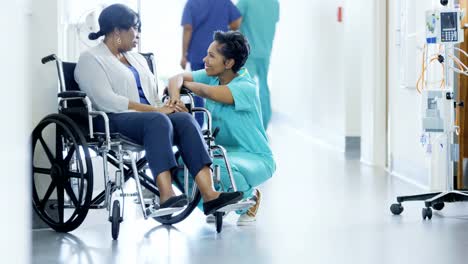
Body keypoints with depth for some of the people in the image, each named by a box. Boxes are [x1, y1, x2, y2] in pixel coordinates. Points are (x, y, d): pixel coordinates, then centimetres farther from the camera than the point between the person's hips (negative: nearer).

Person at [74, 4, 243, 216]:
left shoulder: (137, 59, 28)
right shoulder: (90, 59, 3)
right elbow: (106, 101, -12)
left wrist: (167, 105, -1)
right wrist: (154, 109, -17)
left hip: (147, 115, 6)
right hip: (114, 120, -6)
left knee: (185, 119, -25)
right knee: (158, 120, -37)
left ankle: (209, 195, -40)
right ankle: (166, 197, -49)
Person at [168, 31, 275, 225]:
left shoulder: (246, 87, -22)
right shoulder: (212, 76, 0)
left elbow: (210, 93, -36)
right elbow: (177, 78, -7)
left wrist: (186, 84, -16)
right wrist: (175, 93, -30)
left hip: (255, 157, -7)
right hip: (221, 150, 7)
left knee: (220, 165, -38)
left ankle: (250, 197, -4)